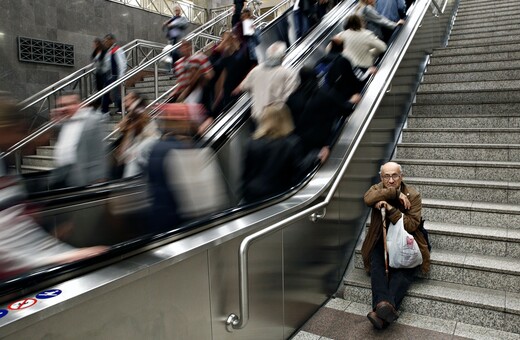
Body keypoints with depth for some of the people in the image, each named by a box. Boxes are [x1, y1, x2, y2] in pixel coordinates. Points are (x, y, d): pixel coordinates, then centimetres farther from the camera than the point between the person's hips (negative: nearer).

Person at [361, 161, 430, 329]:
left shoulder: (413, 195, -6)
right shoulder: (377, 188, 2)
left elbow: (412, 225, -18)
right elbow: (368, 199, -25)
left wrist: (390, 209, -27)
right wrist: (396, 193, -24)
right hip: (381, 240, 2)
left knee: (404, 270, -28)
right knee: (377, 264, -28)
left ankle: (381, 312, -43)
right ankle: (384, 305, -44)